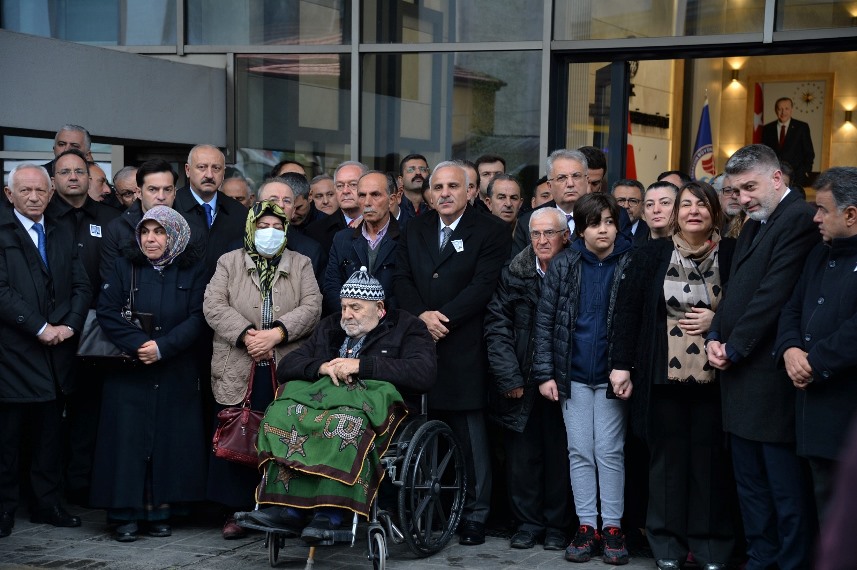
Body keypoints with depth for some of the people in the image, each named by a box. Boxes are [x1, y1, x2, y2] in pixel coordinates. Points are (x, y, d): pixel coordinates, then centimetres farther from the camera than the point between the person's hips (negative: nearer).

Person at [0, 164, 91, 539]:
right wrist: (40, 328, -16)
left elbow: (81, 286, 10)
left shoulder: (62, 234, 15)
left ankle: (47, 503, 19)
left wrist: (69, 325, -6)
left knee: (50, 433, 10)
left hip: (55, 352, 5)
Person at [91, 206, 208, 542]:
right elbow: (107, 311, -4)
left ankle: (161, 511, 8)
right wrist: (138, 345, -16)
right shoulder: (124, 267, 5)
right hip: (129, 372, 0)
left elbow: (197, 318, -4)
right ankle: (125, 514, 2)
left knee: (170, 439, 0)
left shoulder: (192, 271, 5)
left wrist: (163, 347, -15)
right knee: (128, 437, -3)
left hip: (176, 374, 1)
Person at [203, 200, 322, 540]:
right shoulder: (229, 263, 11)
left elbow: (311, 306, 0)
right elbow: (213, 305, -2)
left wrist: (277, 333, -15)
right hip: (238, 372, 0)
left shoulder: (300, 264, 14)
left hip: (286, 371, 0)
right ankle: (235, 512, 7)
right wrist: (247, 335, -15)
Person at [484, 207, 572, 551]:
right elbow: (497, 326, 2)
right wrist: (509, 377, -6)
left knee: (559, 454, 2)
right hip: (521, 382, 1)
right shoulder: (514, 274, 3)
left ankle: (556, 524, 14)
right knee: (522, 453, 2)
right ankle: (528, 522, 14)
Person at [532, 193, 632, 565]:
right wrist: (545, 373, -5)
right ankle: (586, 526, 13)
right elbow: (545, 321, 0)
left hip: (611, 375, -1)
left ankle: (612, 527, 10)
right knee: (580, 452, 6)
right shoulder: (563, 266, 0)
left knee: (609, 451, 2)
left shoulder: (630, 265, -3)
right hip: (572, 374, 1)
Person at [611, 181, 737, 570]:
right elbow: (627, 310, 3)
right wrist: (621, 364, -1)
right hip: (663, 378, 0)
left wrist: (718, 320, -10)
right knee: (667, 459, 6)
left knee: (710, 462, 4)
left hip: (713, 379, 0)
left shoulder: (732, 255, 1)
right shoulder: (651, 255, 2)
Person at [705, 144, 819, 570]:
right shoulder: (753, 228, 19)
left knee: (786, 491, -2)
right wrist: (716, 338, 3)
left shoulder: (798, 219, -12)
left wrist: (734, 348, -13)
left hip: (772, 376, -10)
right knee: (750, 484, 15)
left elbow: (775, 295, -18)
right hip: (741, 375, 10)